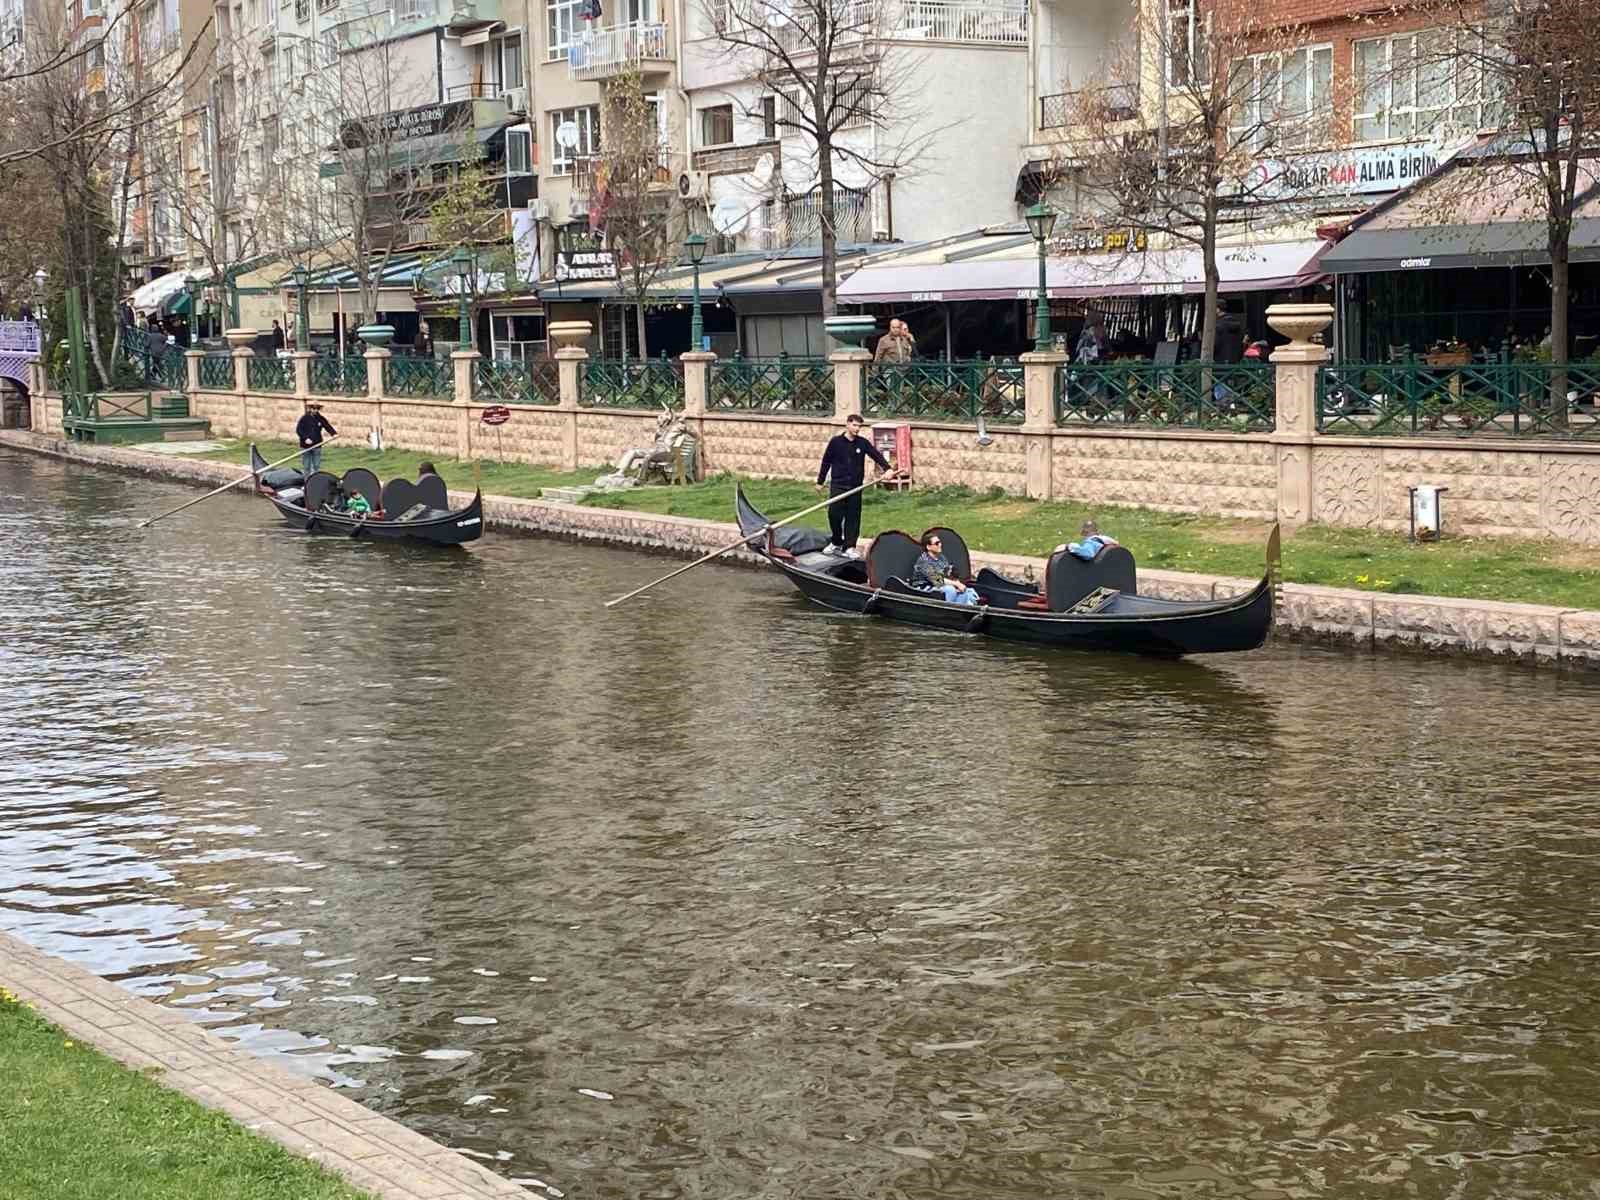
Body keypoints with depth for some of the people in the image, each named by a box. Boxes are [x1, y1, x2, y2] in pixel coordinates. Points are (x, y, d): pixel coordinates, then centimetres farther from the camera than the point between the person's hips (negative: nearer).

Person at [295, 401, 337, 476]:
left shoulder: (321, 419, 4)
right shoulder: (304, 419, -6)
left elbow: (328, 427, 3)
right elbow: (298, 430, -9)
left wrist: (334, 433, -17)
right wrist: (305, 438, -22)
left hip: (317, 446, 2)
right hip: (305, 446, -2)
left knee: (317, 466, 5)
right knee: (306, 466, 5)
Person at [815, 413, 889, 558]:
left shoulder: (863, 443, 3)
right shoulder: (836, 441, -1)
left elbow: (876, 455, -7)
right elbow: (826, 461, 5)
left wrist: (887, 468, -24)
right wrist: (820, 481, 7)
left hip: (855, 486, 2)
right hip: (838, 485, -2)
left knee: (853, 517, 2)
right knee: (834, 514, -6)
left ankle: (849, 547, 9)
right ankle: (836, 542, 15)